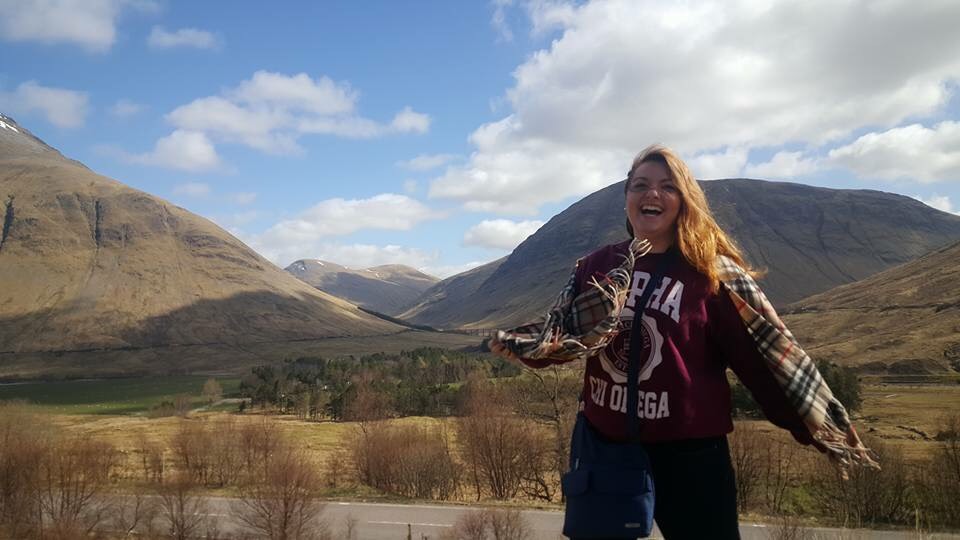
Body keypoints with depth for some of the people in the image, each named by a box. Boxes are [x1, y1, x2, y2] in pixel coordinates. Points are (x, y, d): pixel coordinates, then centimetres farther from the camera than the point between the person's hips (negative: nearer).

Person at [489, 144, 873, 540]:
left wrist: (812, 428, -13)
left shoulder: (710, 273, -9)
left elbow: (757, 359, -10)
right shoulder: (596, 266, 1)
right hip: (605, 443, 4)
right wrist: (520, 346, -5)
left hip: (689, 451, -3)